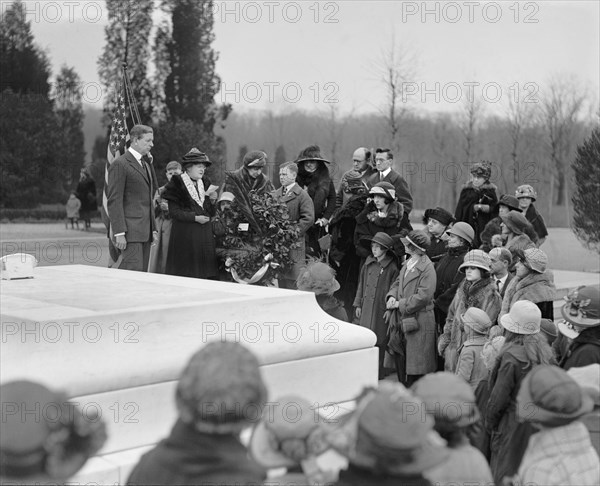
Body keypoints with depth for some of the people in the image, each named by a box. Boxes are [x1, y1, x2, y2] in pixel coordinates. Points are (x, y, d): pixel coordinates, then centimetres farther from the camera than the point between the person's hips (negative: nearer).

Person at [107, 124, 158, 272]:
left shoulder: (146, 165, 21)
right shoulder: (120, 165, -7)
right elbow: (114, 201, -12)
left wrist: (153, 229, 19)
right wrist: (119, 233, -19)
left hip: (145, 232, 8)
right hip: (130, 232, -8)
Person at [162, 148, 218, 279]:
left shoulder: (204, 183, 15)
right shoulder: (177, 184, -4)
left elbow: (211, 212, 16)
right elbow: (174, 212, -10)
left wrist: (212, 198, -3)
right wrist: (195, 218, -17)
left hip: (205, 233, 6)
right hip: (185, 234, -6)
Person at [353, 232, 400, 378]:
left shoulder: (391, 267, -6)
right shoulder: (368, 263, 9)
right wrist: (358, 304, 12)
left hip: (381, 309, -5)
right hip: (366, 308, 5)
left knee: (379, 341, 0)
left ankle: (379, 373, 10)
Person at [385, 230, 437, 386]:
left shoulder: (427, 268, -16)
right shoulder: (408, 263, 11)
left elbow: (423, 296, -21)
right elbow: (398, 282, 19)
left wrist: (399, 304, -16)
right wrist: (392, 296, -3)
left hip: (417, 321, -8)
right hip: (401, 319, 8)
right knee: (399, 356, 14)